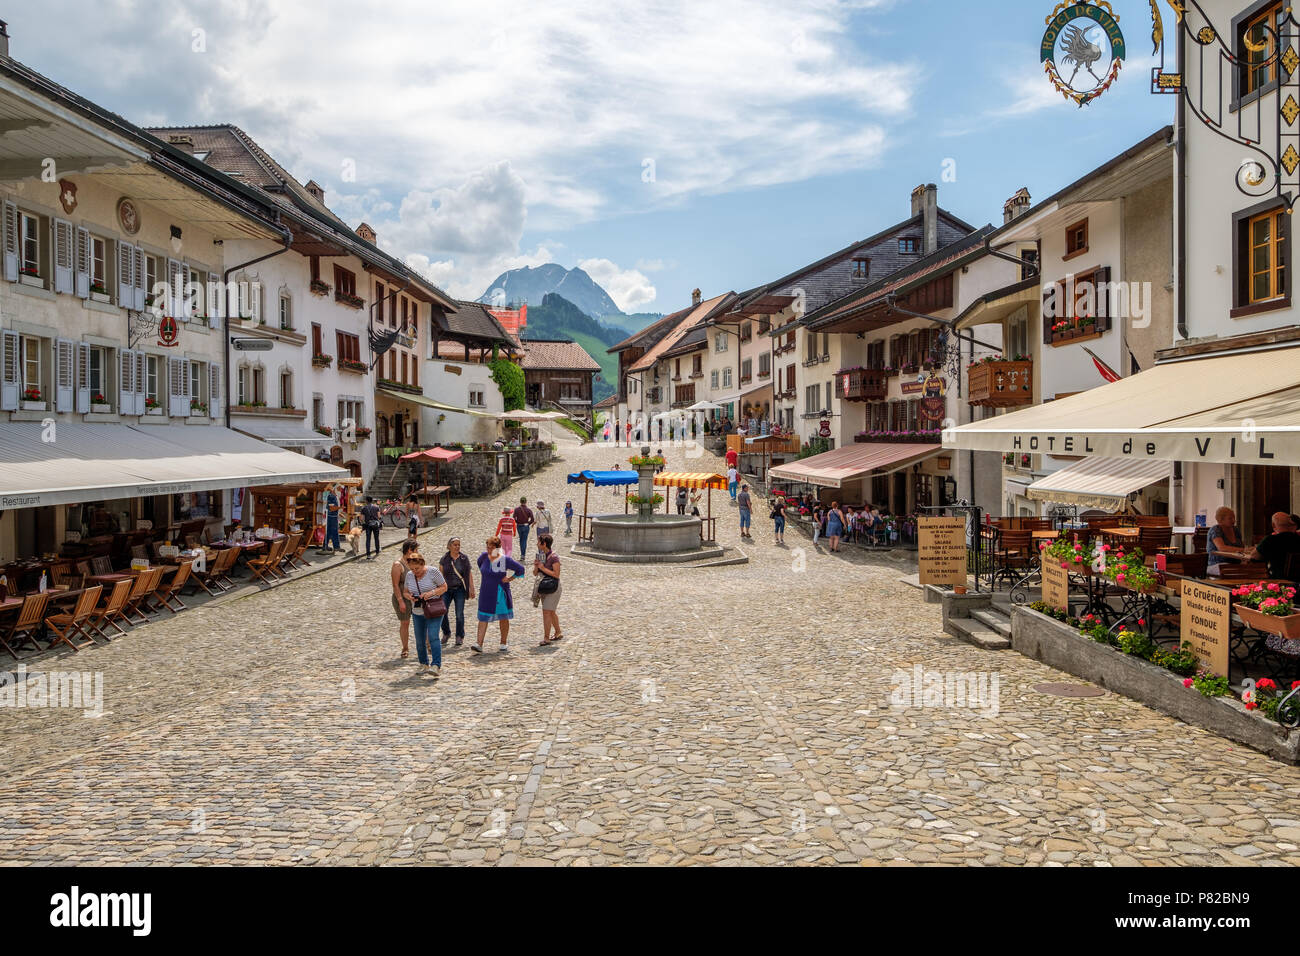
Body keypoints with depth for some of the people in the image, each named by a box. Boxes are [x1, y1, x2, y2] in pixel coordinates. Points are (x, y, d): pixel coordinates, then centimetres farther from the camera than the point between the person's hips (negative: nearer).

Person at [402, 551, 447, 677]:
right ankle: (424, 665, 24)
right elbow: (406, 591, 14)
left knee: (433, 637, -18)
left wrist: (431, 593, -21)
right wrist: (409, 596, -10)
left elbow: (444, 587, -5)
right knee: (420, 640, 8)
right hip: (417, 613, 5)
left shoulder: (432, 572, -10)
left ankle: (436, 666, -23)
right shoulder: (409, 575, 2)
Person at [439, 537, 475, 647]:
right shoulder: (444, 559, 3)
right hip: (446, 589, 1)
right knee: (443, 613, -2)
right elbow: (440, 575, 6)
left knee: (459, 614, -2)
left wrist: (471, 589, 0)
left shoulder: (464, 558, 2)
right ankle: (446, 633, 21)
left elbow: (469, 575, 4)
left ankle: (460, 636, 13)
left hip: (459, 589, -1)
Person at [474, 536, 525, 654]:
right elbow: (479, 562, 26)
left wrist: (509, 579, -7)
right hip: (485, 594, 3)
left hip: (500, 593, -3)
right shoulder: (484, 556, 0)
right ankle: (479, 645, -8)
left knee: (503, 618, 8)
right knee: (483, 618, -4)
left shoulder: (505, 559, -12)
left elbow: (520, 569, -4)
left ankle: (503, 643, 21)